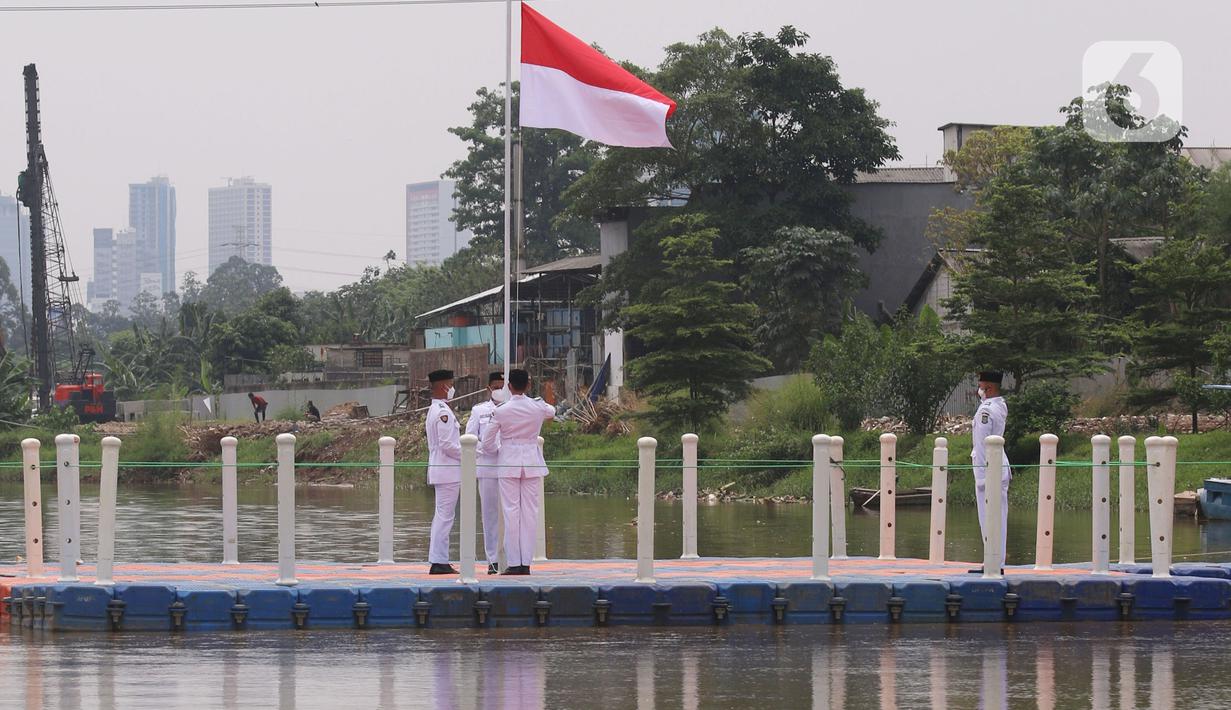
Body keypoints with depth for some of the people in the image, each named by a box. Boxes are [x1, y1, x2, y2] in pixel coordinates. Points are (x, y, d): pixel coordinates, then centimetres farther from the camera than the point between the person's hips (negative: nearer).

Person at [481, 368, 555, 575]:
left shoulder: (500, 411, -9)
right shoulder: (538, 407, -2)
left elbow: (487, 442, -1)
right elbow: (551, 412, 24)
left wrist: (496, 450, 19)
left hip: (508, 463, -2)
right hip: (531, 463, 2)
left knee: (511, 512, 1)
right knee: (530, 512, 5)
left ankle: (514, 563, -1)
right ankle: (526, 562, 4)